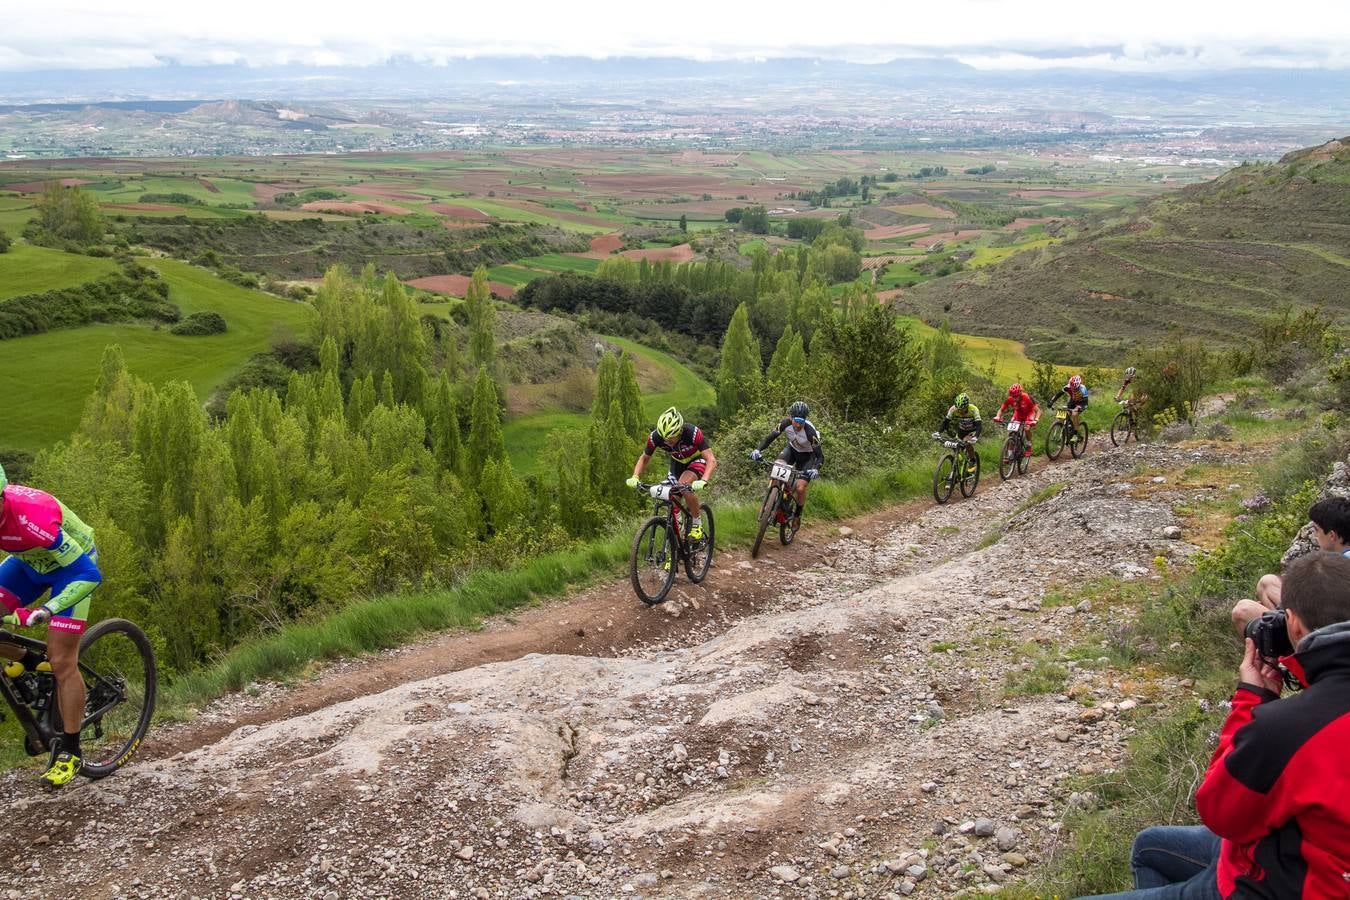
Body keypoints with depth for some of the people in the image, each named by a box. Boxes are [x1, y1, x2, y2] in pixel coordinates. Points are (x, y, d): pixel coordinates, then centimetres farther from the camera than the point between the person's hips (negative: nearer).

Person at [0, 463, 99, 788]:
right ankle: (29, 663, 16)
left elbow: (89, 575, -37)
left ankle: (69, 751, 5)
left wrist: (47, 610, -48)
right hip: (28, 561, 6)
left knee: (62, 663, -7)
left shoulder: (31, 517, -40)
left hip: (71, 564, -6)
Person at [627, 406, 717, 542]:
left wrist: (703, 481, -56)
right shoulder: (655, 437, -27)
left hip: (697, 460, -5)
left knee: (684, 485, -31)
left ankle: (697, 522, -12)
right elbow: (644, 458, -8)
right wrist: (635, 477, -26)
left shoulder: (693, 433, -38)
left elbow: (711, 460, -40)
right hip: (677, 461, 5)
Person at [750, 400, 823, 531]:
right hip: (791, 449, 3)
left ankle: (797, 516, 12)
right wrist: (758, 449, -40)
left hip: (807, 455, -3)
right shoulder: (786, 424, -26)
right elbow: (770, 437, -21)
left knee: (800, 488, -16)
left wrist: (816, 469, -52)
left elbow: (820, 456, -32)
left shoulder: (810, 431, -35)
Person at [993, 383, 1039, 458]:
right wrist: (998, 417, -35)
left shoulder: (1027, 398, -35)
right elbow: (1001, 409, -14)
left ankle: (1029, 447, -5)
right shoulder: (1010, 399, -27)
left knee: (1027, 429, -30)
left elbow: (1038, 411, -34)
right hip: (1018, 414, 3)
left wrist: (1036, 420, -52)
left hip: (1029, 414, -3)